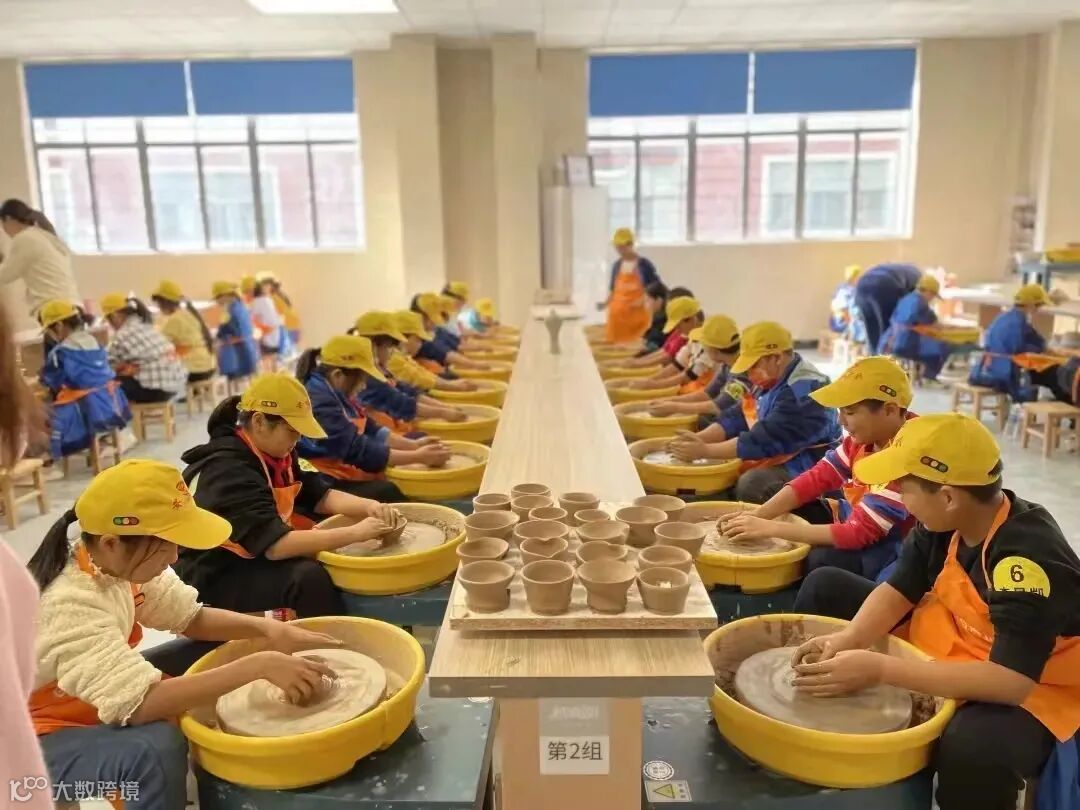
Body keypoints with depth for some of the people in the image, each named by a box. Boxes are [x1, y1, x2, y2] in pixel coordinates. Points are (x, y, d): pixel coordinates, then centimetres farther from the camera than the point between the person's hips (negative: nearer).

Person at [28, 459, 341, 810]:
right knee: (156, 748, -36)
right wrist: (257, 665, -41)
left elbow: (190, 617, -1)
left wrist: (267, 630, -17)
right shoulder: (68, 606, -35)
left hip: (91, 701, 9)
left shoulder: (112, 562, -10)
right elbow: (140, 704, -41)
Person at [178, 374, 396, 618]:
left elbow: (320, 496, 3)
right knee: (309, 577, -30)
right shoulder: (228, 471, -27)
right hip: (215, 575, -8)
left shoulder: (276, 453, 0)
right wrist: (356, 533, -33)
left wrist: (368, 506, -16)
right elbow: (275, 545, -35)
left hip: (257, 556, 9)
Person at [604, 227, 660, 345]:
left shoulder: (644, 264, -5)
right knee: (617, 343, 4)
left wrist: (643, 300, -15)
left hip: (637, 313, -4)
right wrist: (607, 302, -2)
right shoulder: (617, 265, 8)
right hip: (618, 313, 4)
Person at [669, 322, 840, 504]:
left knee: (750, 484, -32)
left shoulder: (803, 390, -22)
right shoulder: (771, 381, 9)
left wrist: (705, 450, -23)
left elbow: (764, 440, -27)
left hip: (807, 469, -9)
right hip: (778, 460, 9)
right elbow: (738, 416, 4)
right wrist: (699, 439, -12)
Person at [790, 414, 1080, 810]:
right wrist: (848, 640, -26)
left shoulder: (1031, 558, -33)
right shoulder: (948, 519, -12)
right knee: (825, 587, 5)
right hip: (938, 645, 8)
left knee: (974, 750, -42)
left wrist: (878, 668, -42)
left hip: (1025, 690, -7)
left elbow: (1010, 680, -39)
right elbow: (898, 591, -5)